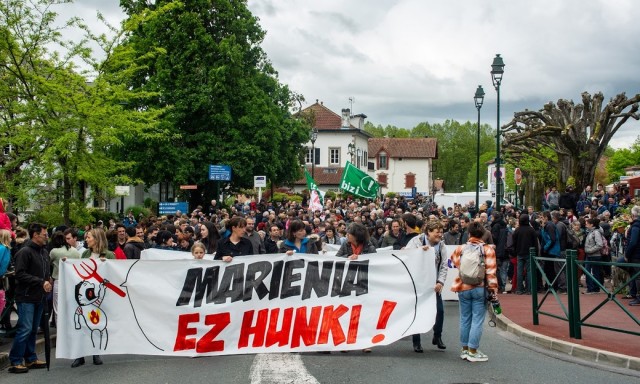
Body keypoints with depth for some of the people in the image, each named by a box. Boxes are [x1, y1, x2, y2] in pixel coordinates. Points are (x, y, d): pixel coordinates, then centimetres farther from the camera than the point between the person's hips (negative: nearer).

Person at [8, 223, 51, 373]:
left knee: (33, 329, 13)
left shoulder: (44, 252, 13)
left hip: (39, 298, 8)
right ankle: (15, 361, 0)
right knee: (25, 329, -8)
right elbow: (20, 274, -19)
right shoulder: (25, 252, -13)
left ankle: (30, 359, 22)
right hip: (26, 297, -8)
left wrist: (48, 281, 4)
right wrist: (41, 282, -20)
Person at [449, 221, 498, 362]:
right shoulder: (488, 249, -7)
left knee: (465, 319, 12)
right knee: (477, 320, 1)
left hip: (463, 288, 3)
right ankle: (473, 351, 2)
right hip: (480, 289, -3)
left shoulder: (460, 248, -1)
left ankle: (465, 349, 20)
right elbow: (491, 272, -10)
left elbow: (455, 263, 5)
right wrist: (493, 290, -6)